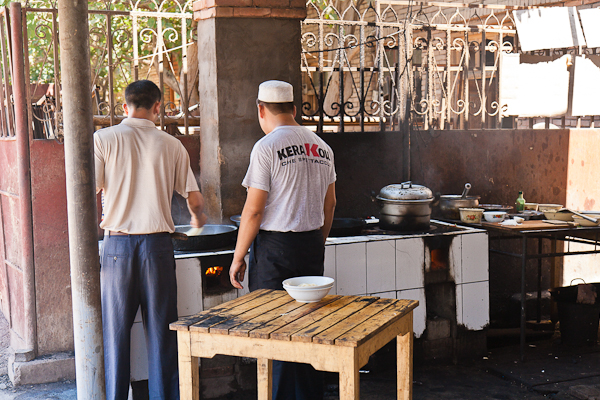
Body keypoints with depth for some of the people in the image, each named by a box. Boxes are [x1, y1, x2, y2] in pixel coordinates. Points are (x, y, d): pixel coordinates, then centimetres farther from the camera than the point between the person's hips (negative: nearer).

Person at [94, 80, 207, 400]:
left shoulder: (103, 139, -1)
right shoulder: (171, 145, 3)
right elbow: (195, 200, 8)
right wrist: (198, 218, 30)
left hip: (117, 244, -1)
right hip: (157, 243, 1)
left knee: (115, 329, 8)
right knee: (161, 330, 8)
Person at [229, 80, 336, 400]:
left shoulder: (266, 147, -10)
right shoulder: (322, 147, 9)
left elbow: (253, 210, -12)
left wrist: (238, 258, -5)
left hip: (275, 246, -6)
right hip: (312, 244, 6)